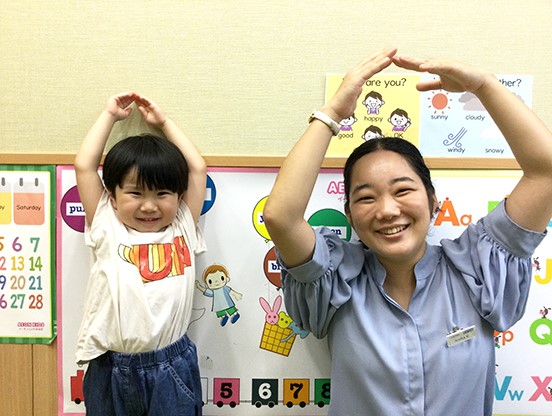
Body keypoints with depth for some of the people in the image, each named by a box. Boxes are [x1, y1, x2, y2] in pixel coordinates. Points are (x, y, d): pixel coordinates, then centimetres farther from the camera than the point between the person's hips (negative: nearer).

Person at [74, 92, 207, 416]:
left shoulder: (184, 229, 3)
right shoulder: (107, 229, 2)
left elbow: (198, 168, 6)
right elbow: (84, 166, 1)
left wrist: (164, 122, 14)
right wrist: (110, 116, 11)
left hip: (172, 368, 0)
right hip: (112, 369, 0)